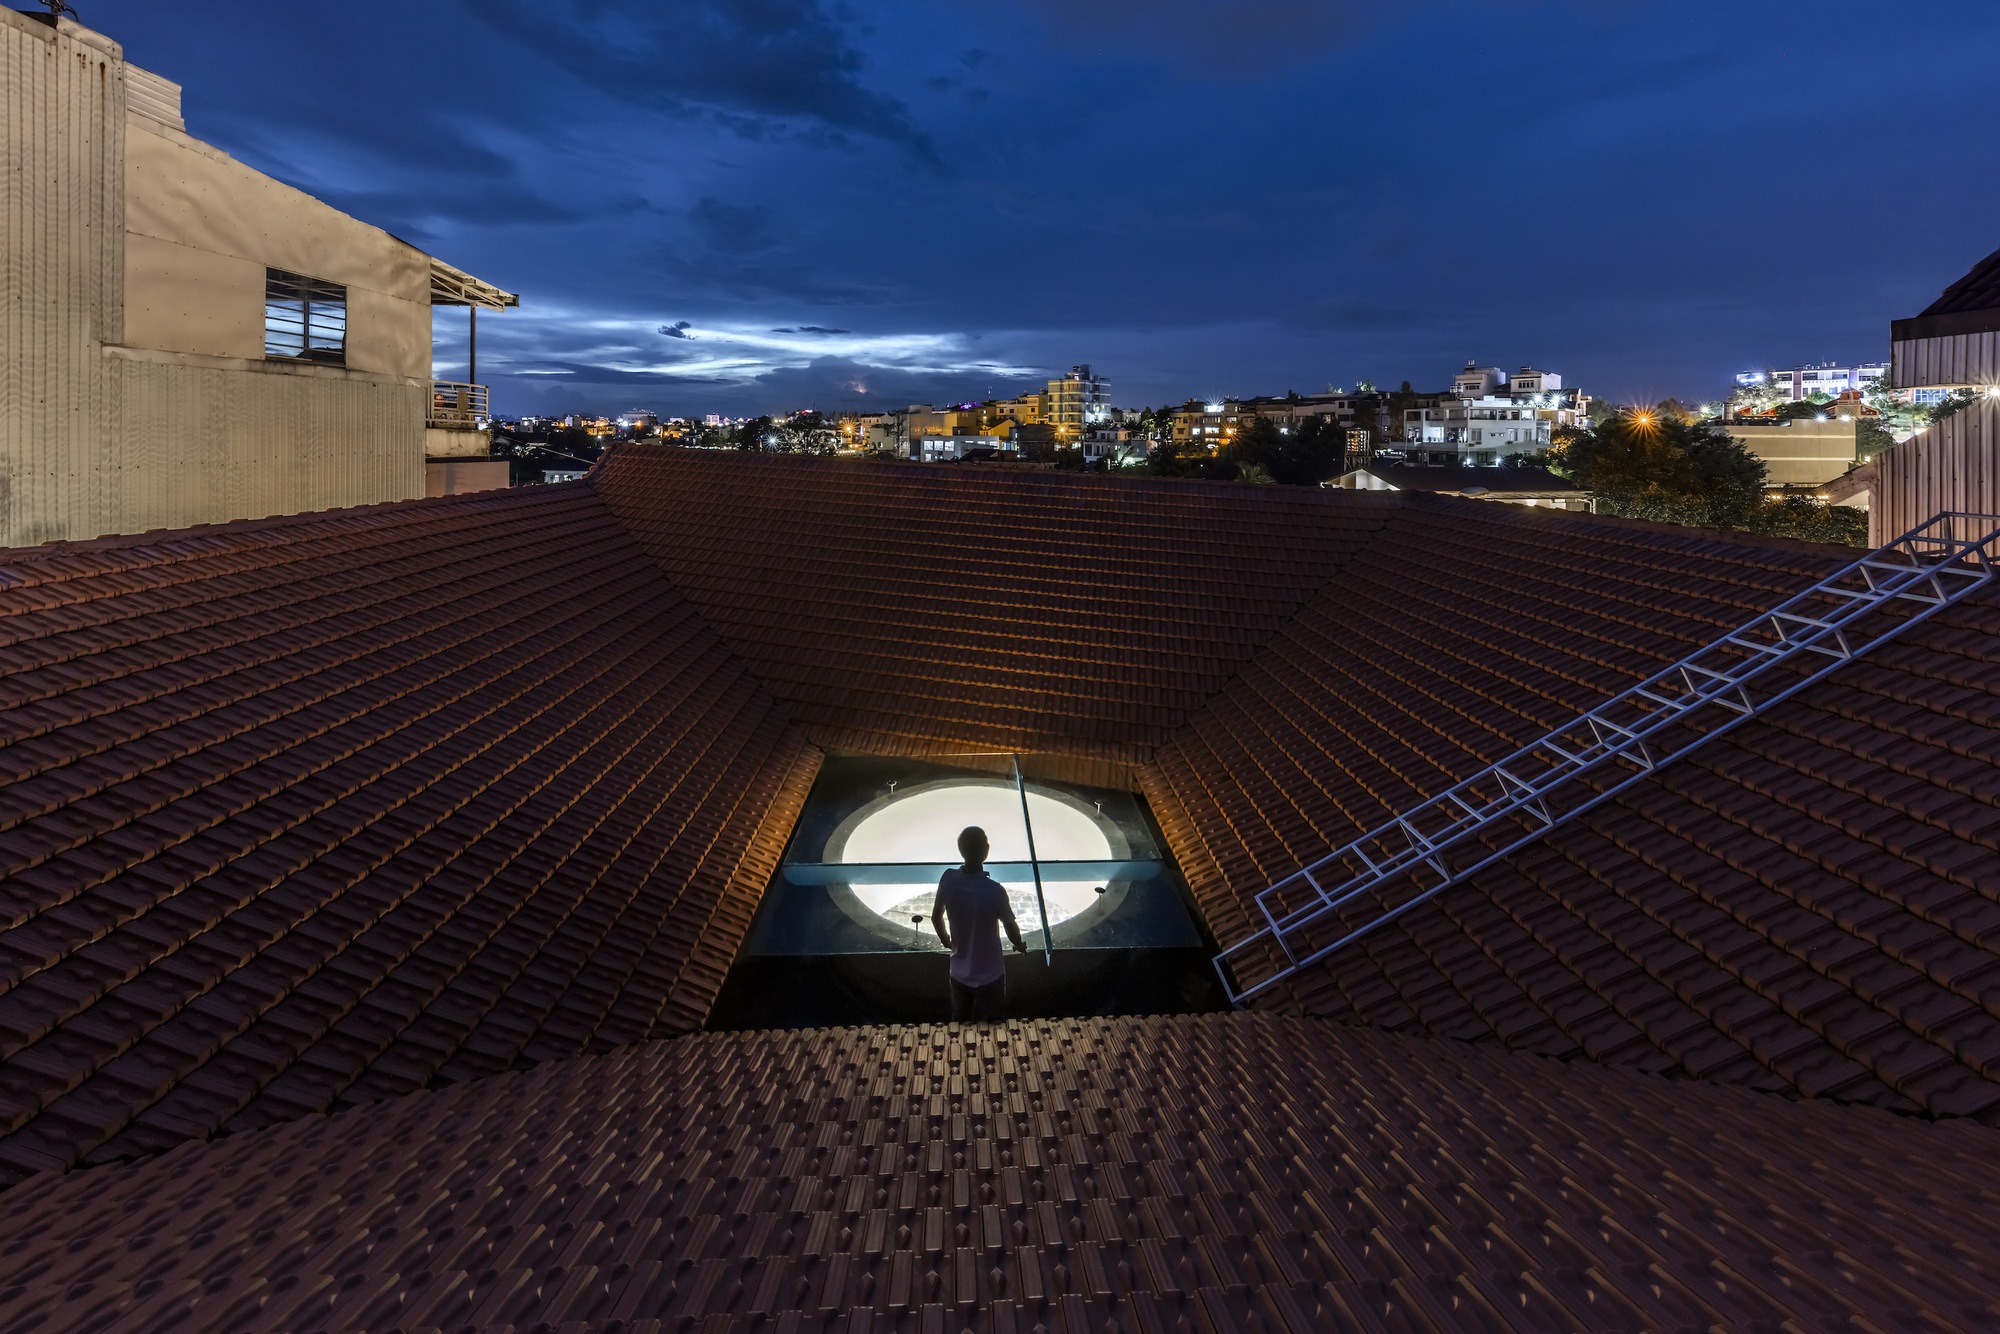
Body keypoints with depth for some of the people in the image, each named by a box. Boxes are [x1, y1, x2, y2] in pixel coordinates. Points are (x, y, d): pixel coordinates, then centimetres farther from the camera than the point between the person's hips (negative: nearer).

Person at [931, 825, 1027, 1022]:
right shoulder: (994, 890, -27)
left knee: (959, 1027, 23)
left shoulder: (948, 879, -15)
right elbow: (1011, 929, -14)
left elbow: (936, 916, 0)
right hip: (989, 977, -4)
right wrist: (1020, 946, 9)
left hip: (959, 974, 4)